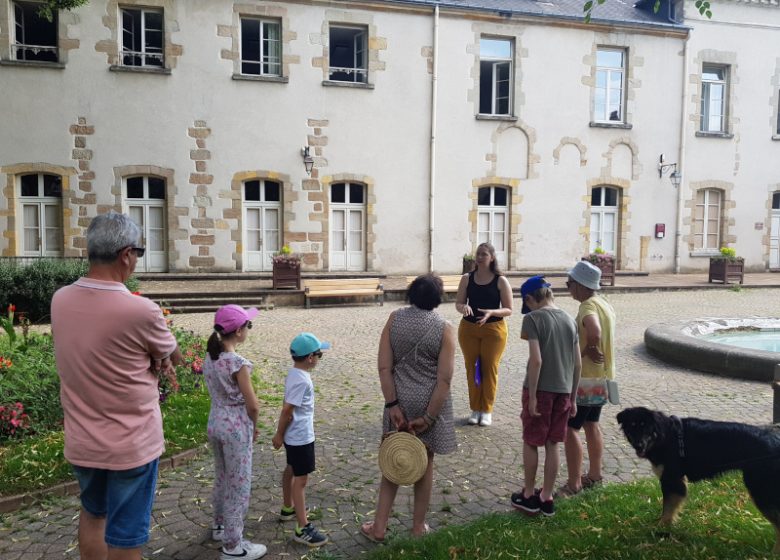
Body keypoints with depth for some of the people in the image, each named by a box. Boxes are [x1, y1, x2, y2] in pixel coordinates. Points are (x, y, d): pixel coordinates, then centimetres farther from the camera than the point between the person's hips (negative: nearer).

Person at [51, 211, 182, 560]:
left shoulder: (60, 300, -6)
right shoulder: (141, 311, -26)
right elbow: (174, 357, -7)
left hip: (79, 442, 6)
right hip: (131, 445, -6)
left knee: (91, 514, 28)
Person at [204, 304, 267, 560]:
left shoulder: (209, 359, 0)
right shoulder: (238, 363, -23)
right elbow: (253, 405, -19)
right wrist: (254, 426, 1)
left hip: (215, 423, 8)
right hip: (236, 428, -8)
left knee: (222, 478, 25)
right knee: (239, 484, 5)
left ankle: (220, 525, 43)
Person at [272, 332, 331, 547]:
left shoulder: (295, 373, 3)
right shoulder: (301, 380, -27)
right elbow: (286, 410, -24)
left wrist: (281, 434, 19)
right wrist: (279, 435, -12)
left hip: (295, 435, 10)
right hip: (301, 437, -10)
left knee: (291, 470, 24)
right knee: (301, 479, -4)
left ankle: (288, 509, 42)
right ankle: (302, 529, 3)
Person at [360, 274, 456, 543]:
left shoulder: (394, 319, -4)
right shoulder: (444, 328, -10)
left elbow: (384, 367, -9)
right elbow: (445, 379, -15)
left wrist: (392, 405, -7)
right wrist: (428, 417, -11)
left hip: (400, 401, 2)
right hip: (430, 403, -2)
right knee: (425, 463, 14)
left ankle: (379, 526, 20)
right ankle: (418, 526, 28)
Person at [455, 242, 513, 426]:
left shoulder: (500, 281, -5)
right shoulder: (467, 278, 2)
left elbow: (508, 310, -5)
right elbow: (458, 303, 2)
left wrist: (491, 312, -23)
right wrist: (463, 308, -22)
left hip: (493, 329, -2)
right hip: (468, 328, 2)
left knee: (489, 369, 3)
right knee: (472, 368, 7)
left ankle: (487, 410, 16)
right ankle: (475, 409, 19)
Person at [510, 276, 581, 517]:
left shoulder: (533, 318, -11)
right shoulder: (569, 319, 8)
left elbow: (536, 360, -19)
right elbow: (577, 364, 9)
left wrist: (532, 395, -13)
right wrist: (573, 398, 16)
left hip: (540, 389, -5)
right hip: (563, 391, 5)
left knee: (530, 442, 11)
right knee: (552, 445, 13)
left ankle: (529, 495, 22)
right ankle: (547, 498, 22)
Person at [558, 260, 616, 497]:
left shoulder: (588, 307, -23)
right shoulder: (603, 304, 8)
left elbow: (594, 332, -42)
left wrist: (587, 351, -25)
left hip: (586, 377, -10)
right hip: (602, 375, 10)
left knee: (570, 428, -3)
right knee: (591, 424, 20)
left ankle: (573, 484, 3)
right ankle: (594, 474, 30)